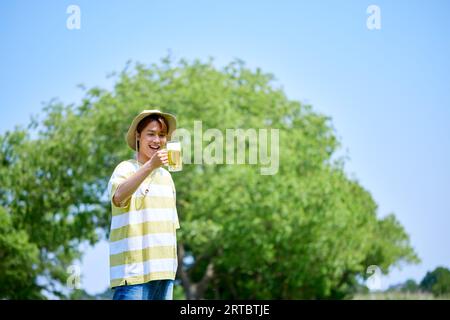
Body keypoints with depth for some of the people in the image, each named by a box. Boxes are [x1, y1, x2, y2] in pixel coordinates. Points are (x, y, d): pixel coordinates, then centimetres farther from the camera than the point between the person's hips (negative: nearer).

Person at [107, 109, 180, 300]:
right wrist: (150, 165, -34)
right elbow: (118, 197, -26)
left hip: (164, 271, 7)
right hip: (134, 269, -7)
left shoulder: (166, 176, 18)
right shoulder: (126, 168, -3)